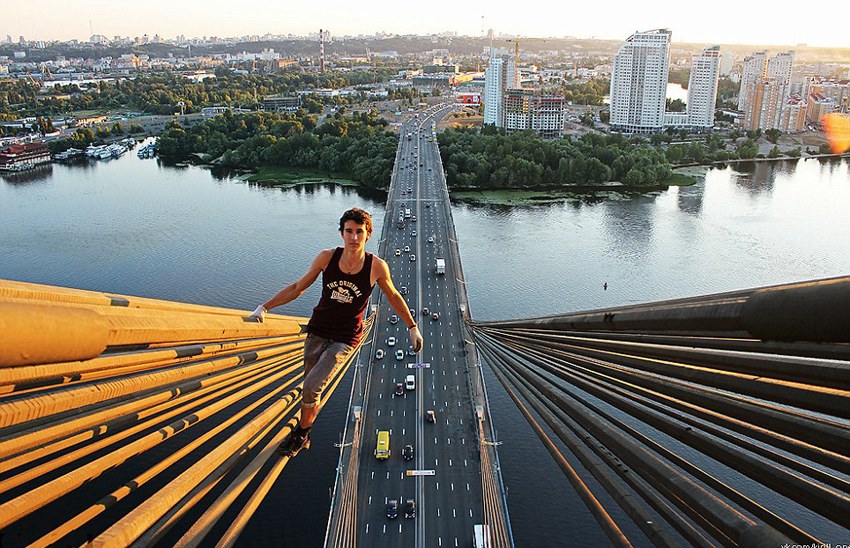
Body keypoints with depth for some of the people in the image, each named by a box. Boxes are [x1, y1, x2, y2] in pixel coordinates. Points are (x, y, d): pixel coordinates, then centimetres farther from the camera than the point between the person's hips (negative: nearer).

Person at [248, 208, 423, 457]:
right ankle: (304, 439, 38)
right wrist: (265, 306, -2)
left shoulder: (377, 266, -12)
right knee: (310, 391, 13)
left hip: (344, 340, -3)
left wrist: (413, 327, 13)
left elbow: (393, 296, 6)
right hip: (316, 333, 3)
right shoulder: (327, 258, -8)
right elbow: (297, 288, 4)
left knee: (311, 387, -17)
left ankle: (301, 433, 10)